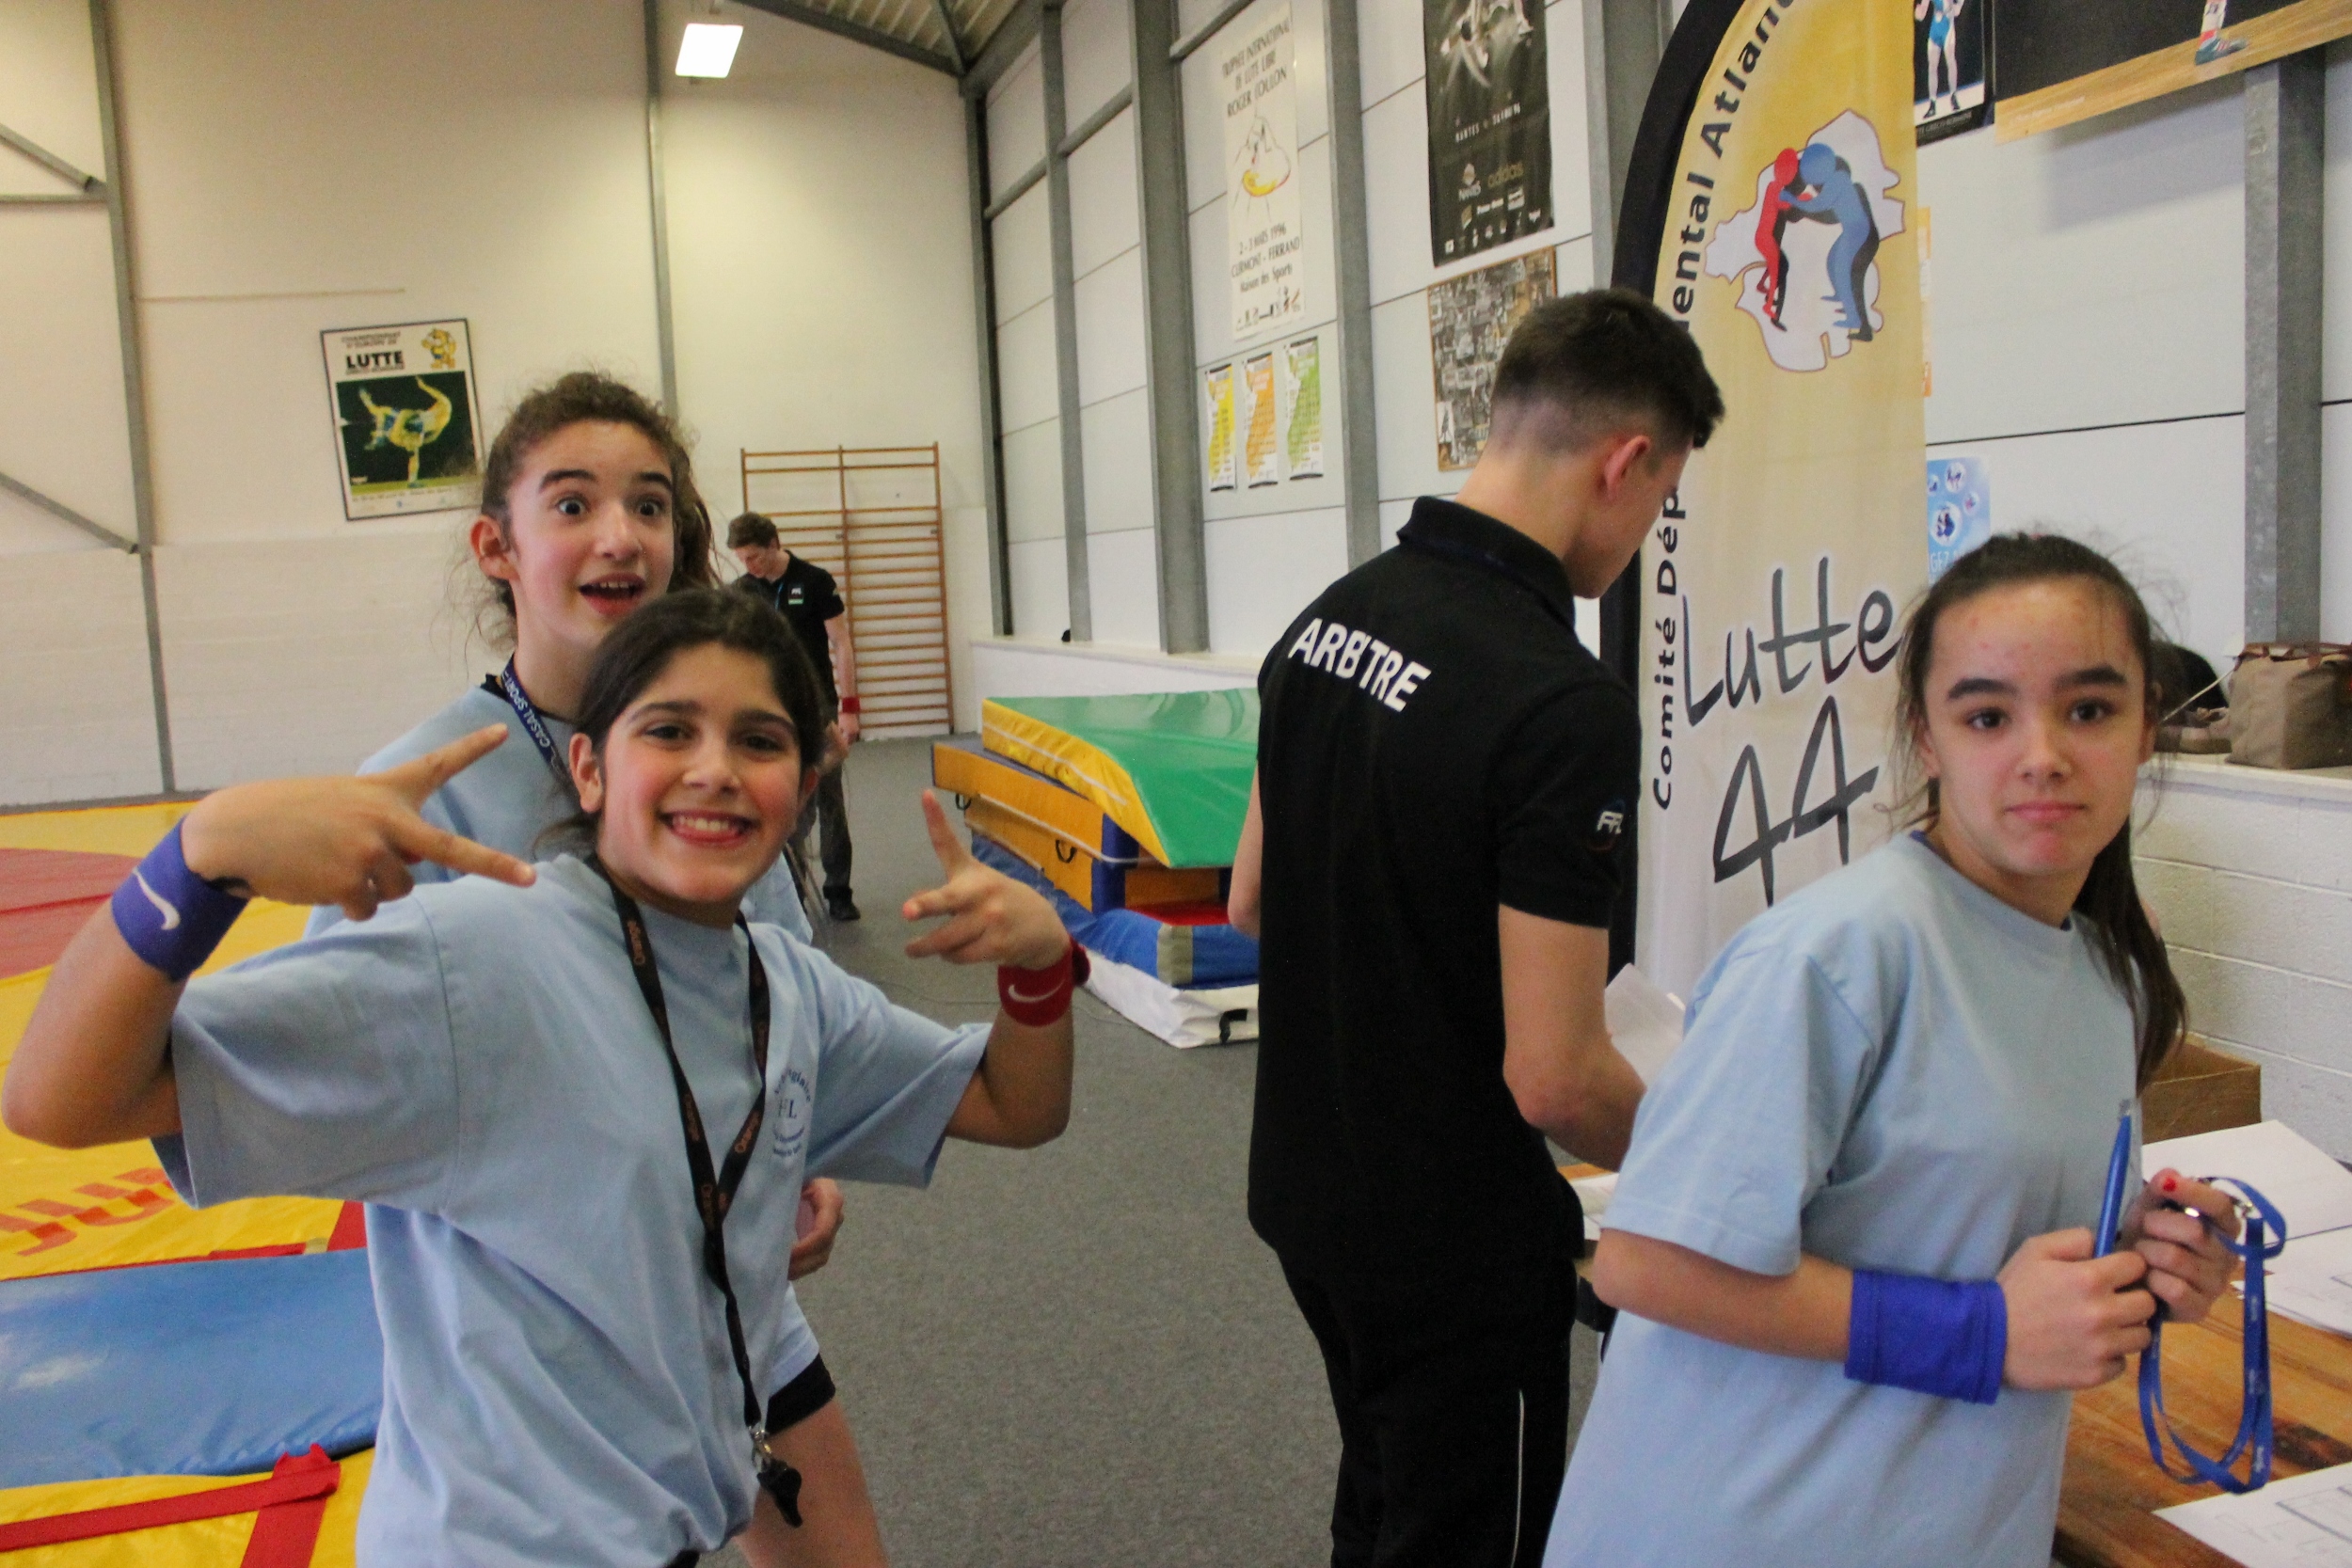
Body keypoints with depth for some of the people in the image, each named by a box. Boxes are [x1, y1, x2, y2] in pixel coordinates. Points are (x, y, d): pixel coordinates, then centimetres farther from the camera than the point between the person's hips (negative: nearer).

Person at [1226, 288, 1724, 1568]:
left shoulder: (1328, 615, -1)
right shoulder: (1564, 705, -27)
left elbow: (1251, 901, 8)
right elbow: (1556, 1079, -26)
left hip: (1306, 1188, 8)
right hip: (1457, 1245, -7)